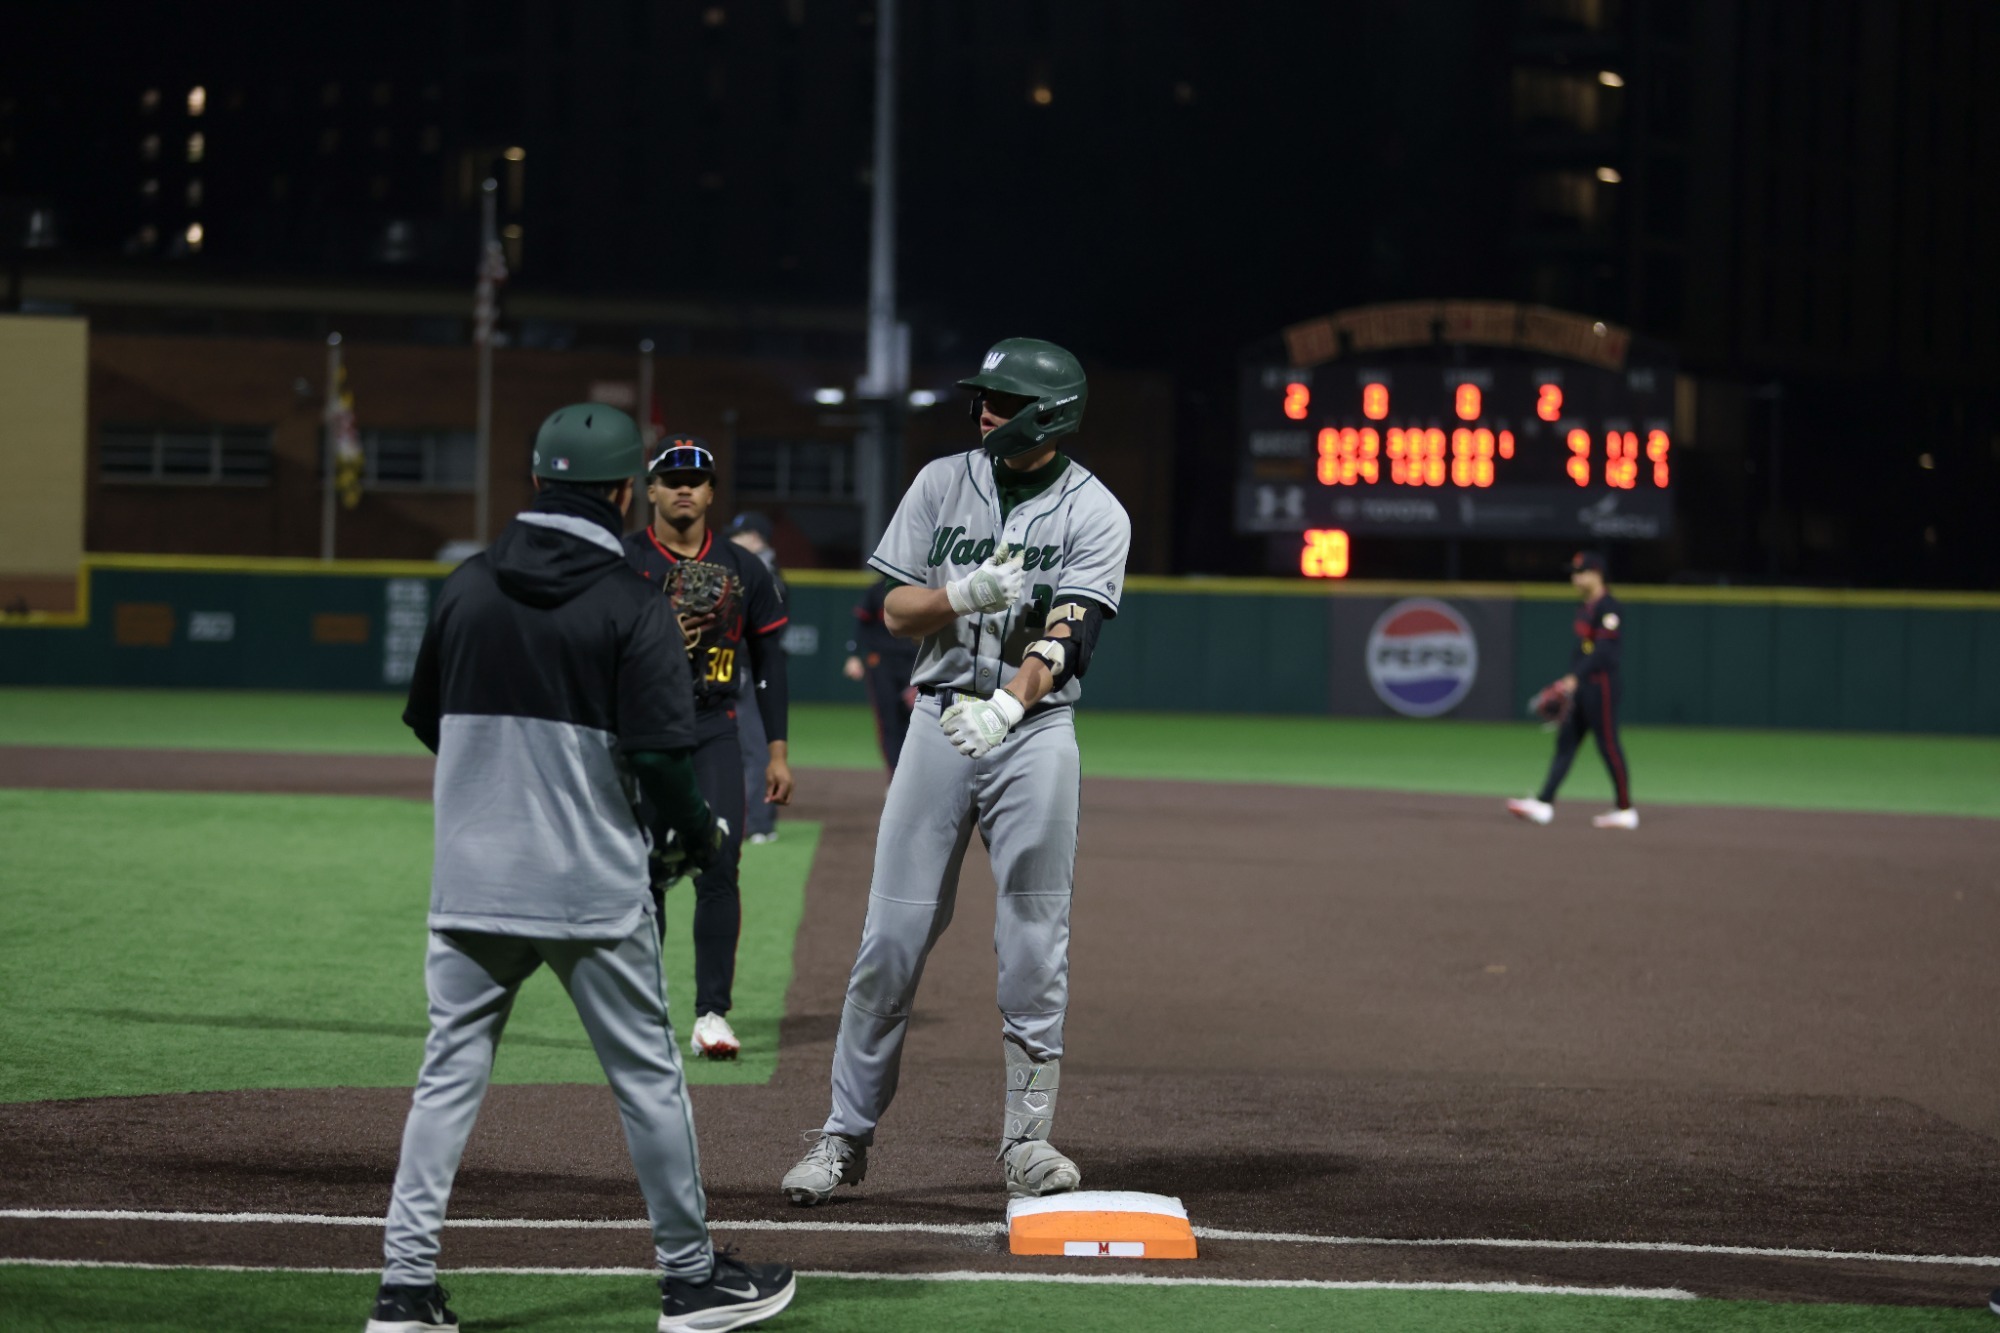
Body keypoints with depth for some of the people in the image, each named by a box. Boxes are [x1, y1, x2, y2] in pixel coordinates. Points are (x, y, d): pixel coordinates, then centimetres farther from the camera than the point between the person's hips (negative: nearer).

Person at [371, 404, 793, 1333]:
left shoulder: (466, 588, 4)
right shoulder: (630, 605, -9)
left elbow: (426, 722, 14)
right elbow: (657, 752, -14)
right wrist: (700, 833, 4)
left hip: (471, 882, 4)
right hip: (591, 888, -4)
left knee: (449, 1074, 7)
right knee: (646, 1075, 8)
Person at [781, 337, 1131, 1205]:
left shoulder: (1094, 514, -4)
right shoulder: (943, 484, 5)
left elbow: (1066, 636, -17)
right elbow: (896, 611, 3)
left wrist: (1007, 705, -35)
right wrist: (966, 594, -18)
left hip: (1036, 729, -2)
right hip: (940, 721, 2)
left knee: (1035, 940, 0)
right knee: (892, 936, 0)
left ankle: (1026, 1141, 10)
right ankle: (846, 1135, 6)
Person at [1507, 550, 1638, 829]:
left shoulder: (1608, 607, -13)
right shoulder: (1586, 607, 17)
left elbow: (1604, 650, -22)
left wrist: (1575, 678, -27)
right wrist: (1568, 682, 19)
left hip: (1600, 683, -10)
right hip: (1579, 686, 10)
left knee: (1609, 746, -5)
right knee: (1565, 742, 4)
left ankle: (1626, 811, 1)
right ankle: (1544, 803, 0)